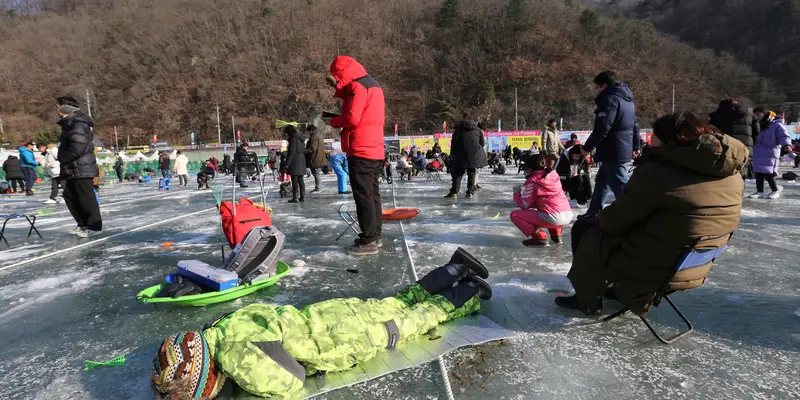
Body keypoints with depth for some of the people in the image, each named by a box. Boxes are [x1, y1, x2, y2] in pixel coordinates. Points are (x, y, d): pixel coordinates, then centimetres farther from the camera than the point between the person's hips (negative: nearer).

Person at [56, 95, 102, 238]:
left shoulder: (77, 124, -18)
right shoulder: (70, 123, 16)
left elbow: (77, 147, -25)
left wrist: (62, 158, -12)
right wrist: (63, 159, 12)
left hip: (82, 168, -11)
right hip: (73, 169, 11)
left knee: (86, 198, -4)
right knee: (70, 196, 16)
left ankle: (94, 226, 5)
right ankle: (83, 224, 24)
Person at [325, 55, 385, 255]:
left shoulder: (357, 86, -11)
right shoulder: (373, 85, 20)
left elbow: (352, 118, -19)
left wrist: (333, 121, -1)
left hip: (361, 150, -10)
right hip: (375, 150, 10)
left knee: (363, 195, -7)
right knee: (373, 194, 13)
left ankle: (368, 241, -5)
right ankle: (374, 235, 20)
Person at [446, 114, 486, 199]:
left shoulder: (459, 128, 3)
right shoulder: (478, 129, 12)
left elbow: (454, 141, -1)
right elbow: (482, 142, 13)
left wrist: (453, 153, 5)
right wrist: (480, 152, 22)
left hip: (461, 154, -2)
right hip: (475, 155, 2)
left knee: (458, 173, 2)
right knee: (471, 173, 11)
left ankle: (454, 192, -7)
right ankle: (470, 192, 6)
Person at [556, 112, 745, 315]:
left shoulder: (655, 172, -23)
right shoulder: (733, 176, -1)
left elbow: (614, 221, -15)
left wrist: (602, 218, 8)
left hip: (653, 268, -8)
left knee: (584, 229, 11)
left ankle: (588, 300, 23)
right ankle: (629, 292, 36)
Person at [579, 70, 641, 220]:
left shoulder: (610, 98, -14)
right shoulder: (626, 100, 18)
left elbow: (602, 127, -23)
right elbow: (635, 124, 24)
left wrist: (588, 147, -14)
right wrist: (635, 146, 30)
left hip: (613, 151, -11)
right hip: (623, 149, 11)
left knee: (620, 185, -7)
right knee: (602, 180, 20)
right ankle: (593, 212, 28)